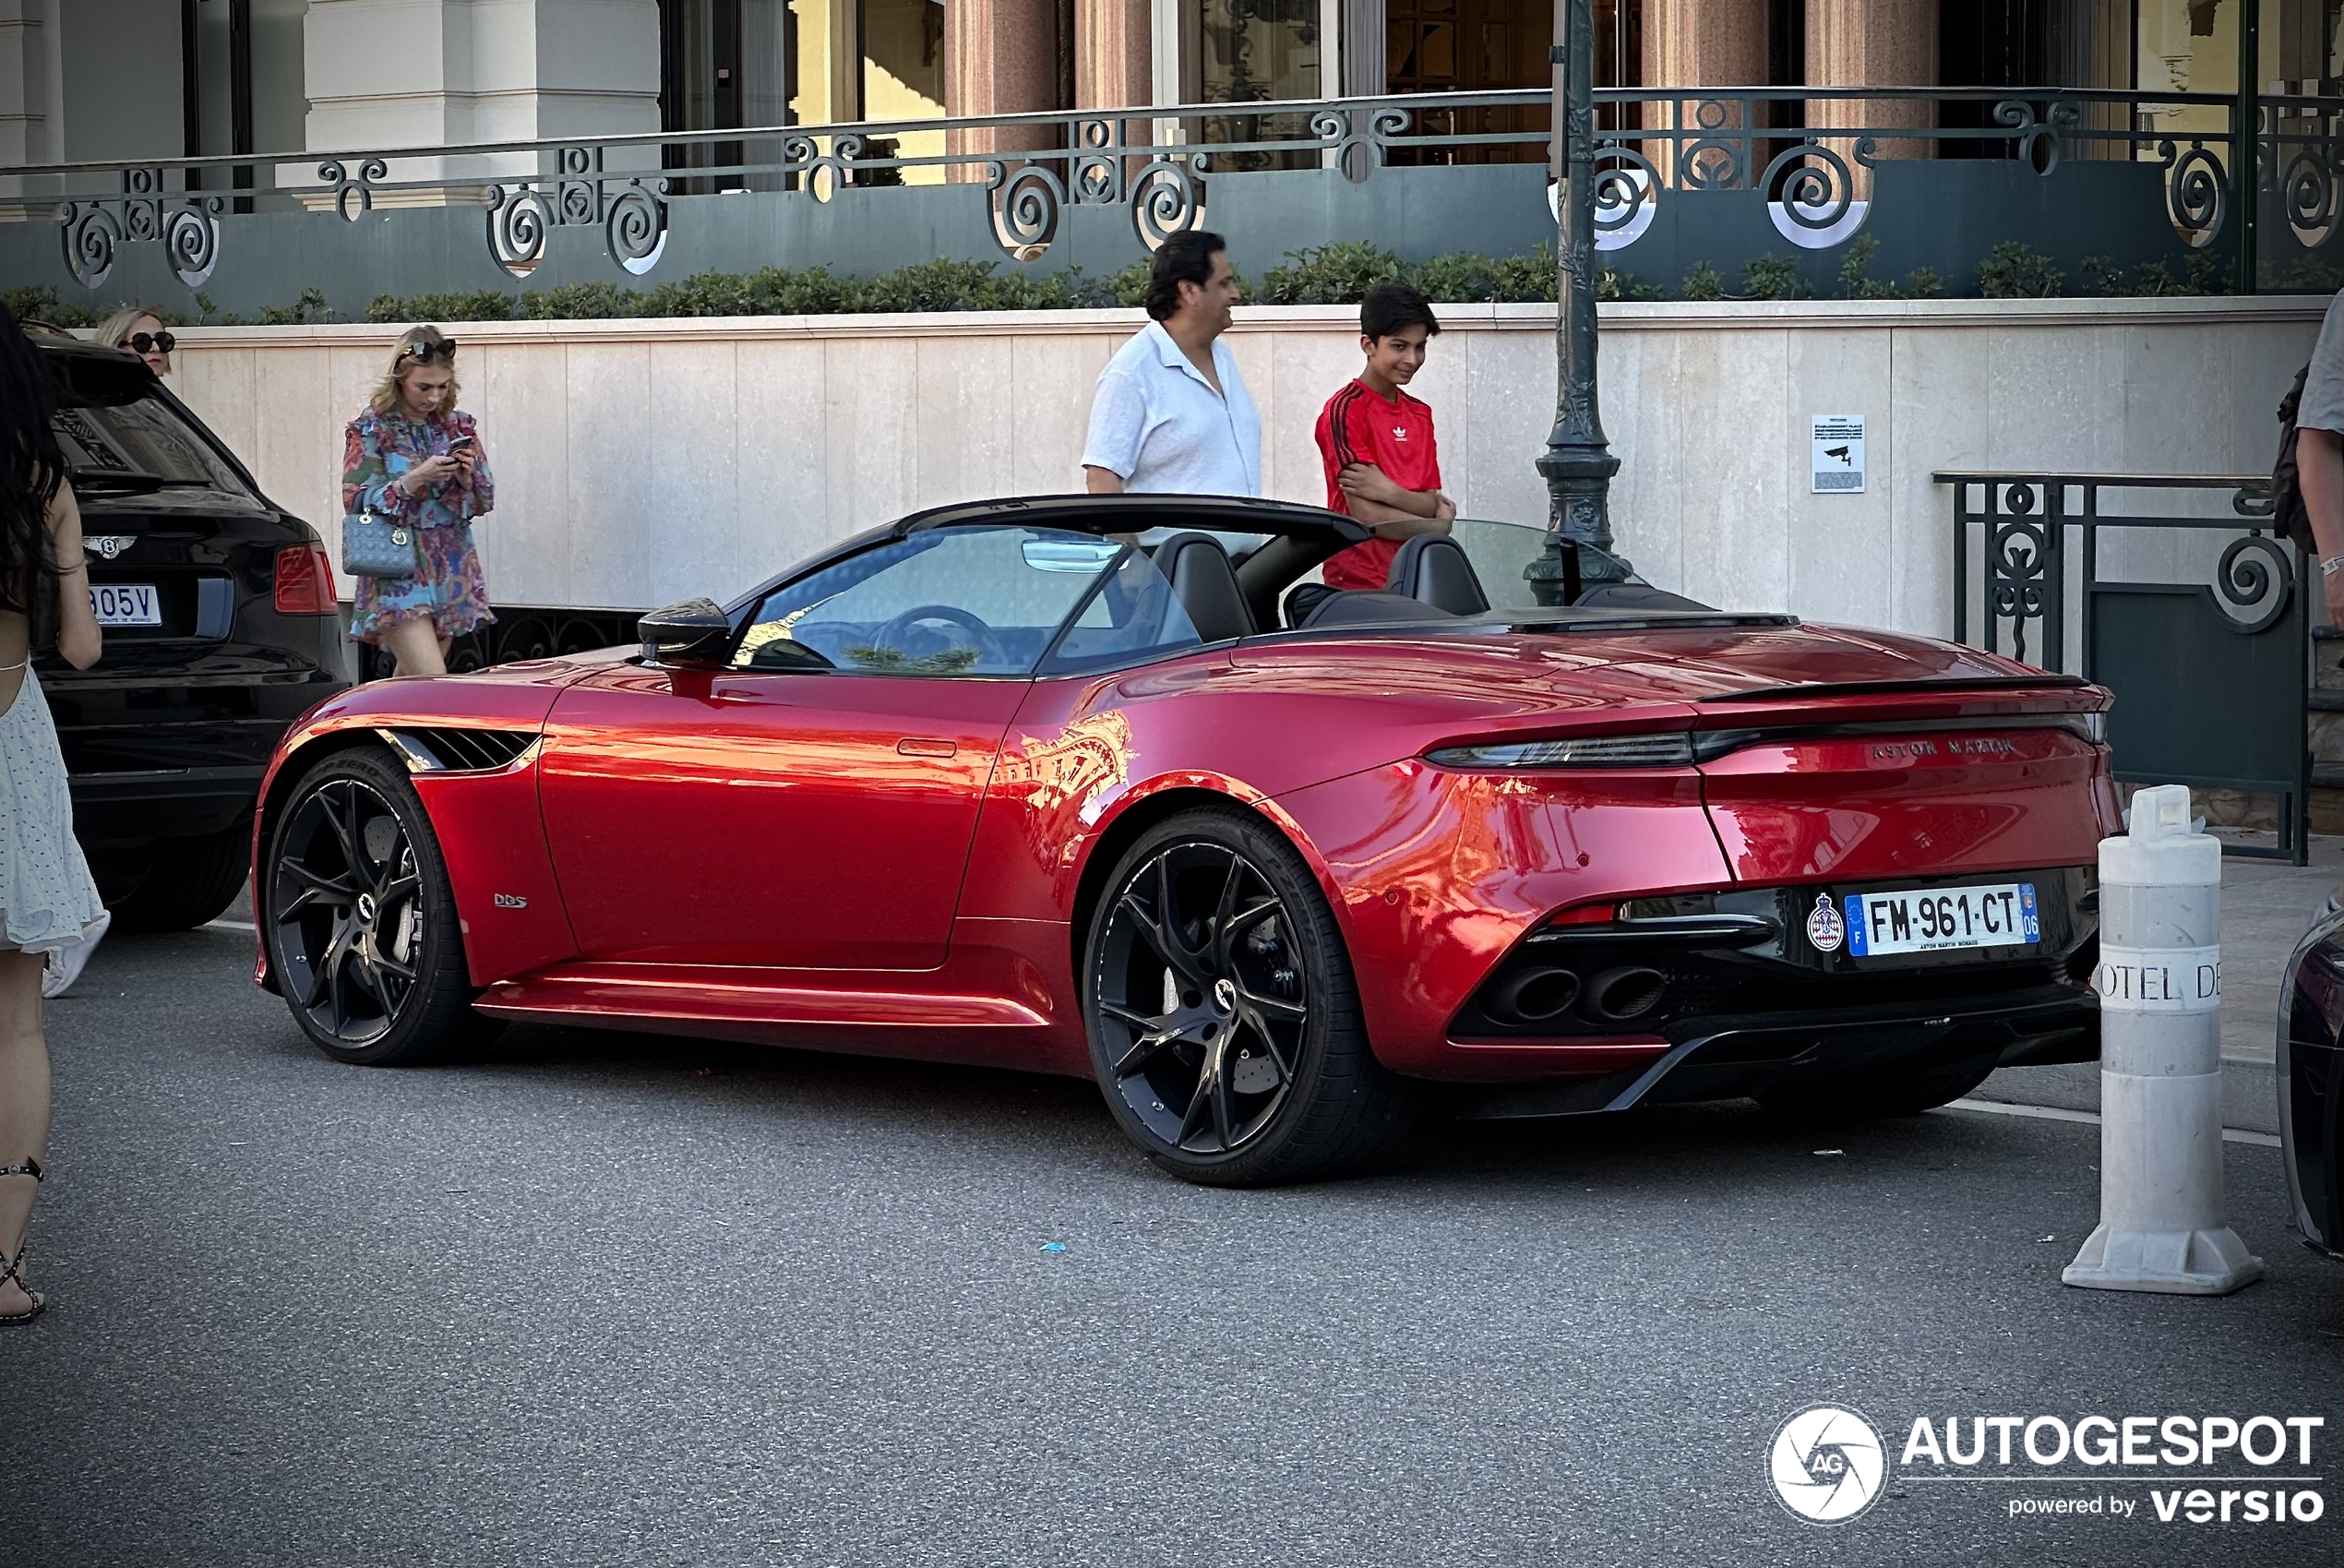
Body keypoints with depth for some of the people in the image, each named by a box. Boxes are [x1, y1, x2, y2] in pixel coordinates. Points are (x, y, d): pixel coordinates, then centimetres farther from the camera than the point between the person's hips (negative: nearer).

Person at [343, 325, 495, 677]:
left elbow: (484, 500, 11)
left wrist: (467, 477, -12)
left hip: (453, 575, 5)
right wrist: (415, 479, -23)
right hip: (399, 576, -5)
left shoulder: (457, 427, 8)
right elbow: (356, 503, -12)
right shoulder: (371, 431, -5)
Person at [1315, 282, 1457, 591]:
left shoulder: (1419, 415, 16)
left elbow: (1432, 503, 7)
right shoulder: (1345, 410, -7)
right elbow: (1365, 514, -12)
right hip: (1359, 581, -6)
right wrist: (1437, 527, -2)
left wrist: (1388, 492, -13)